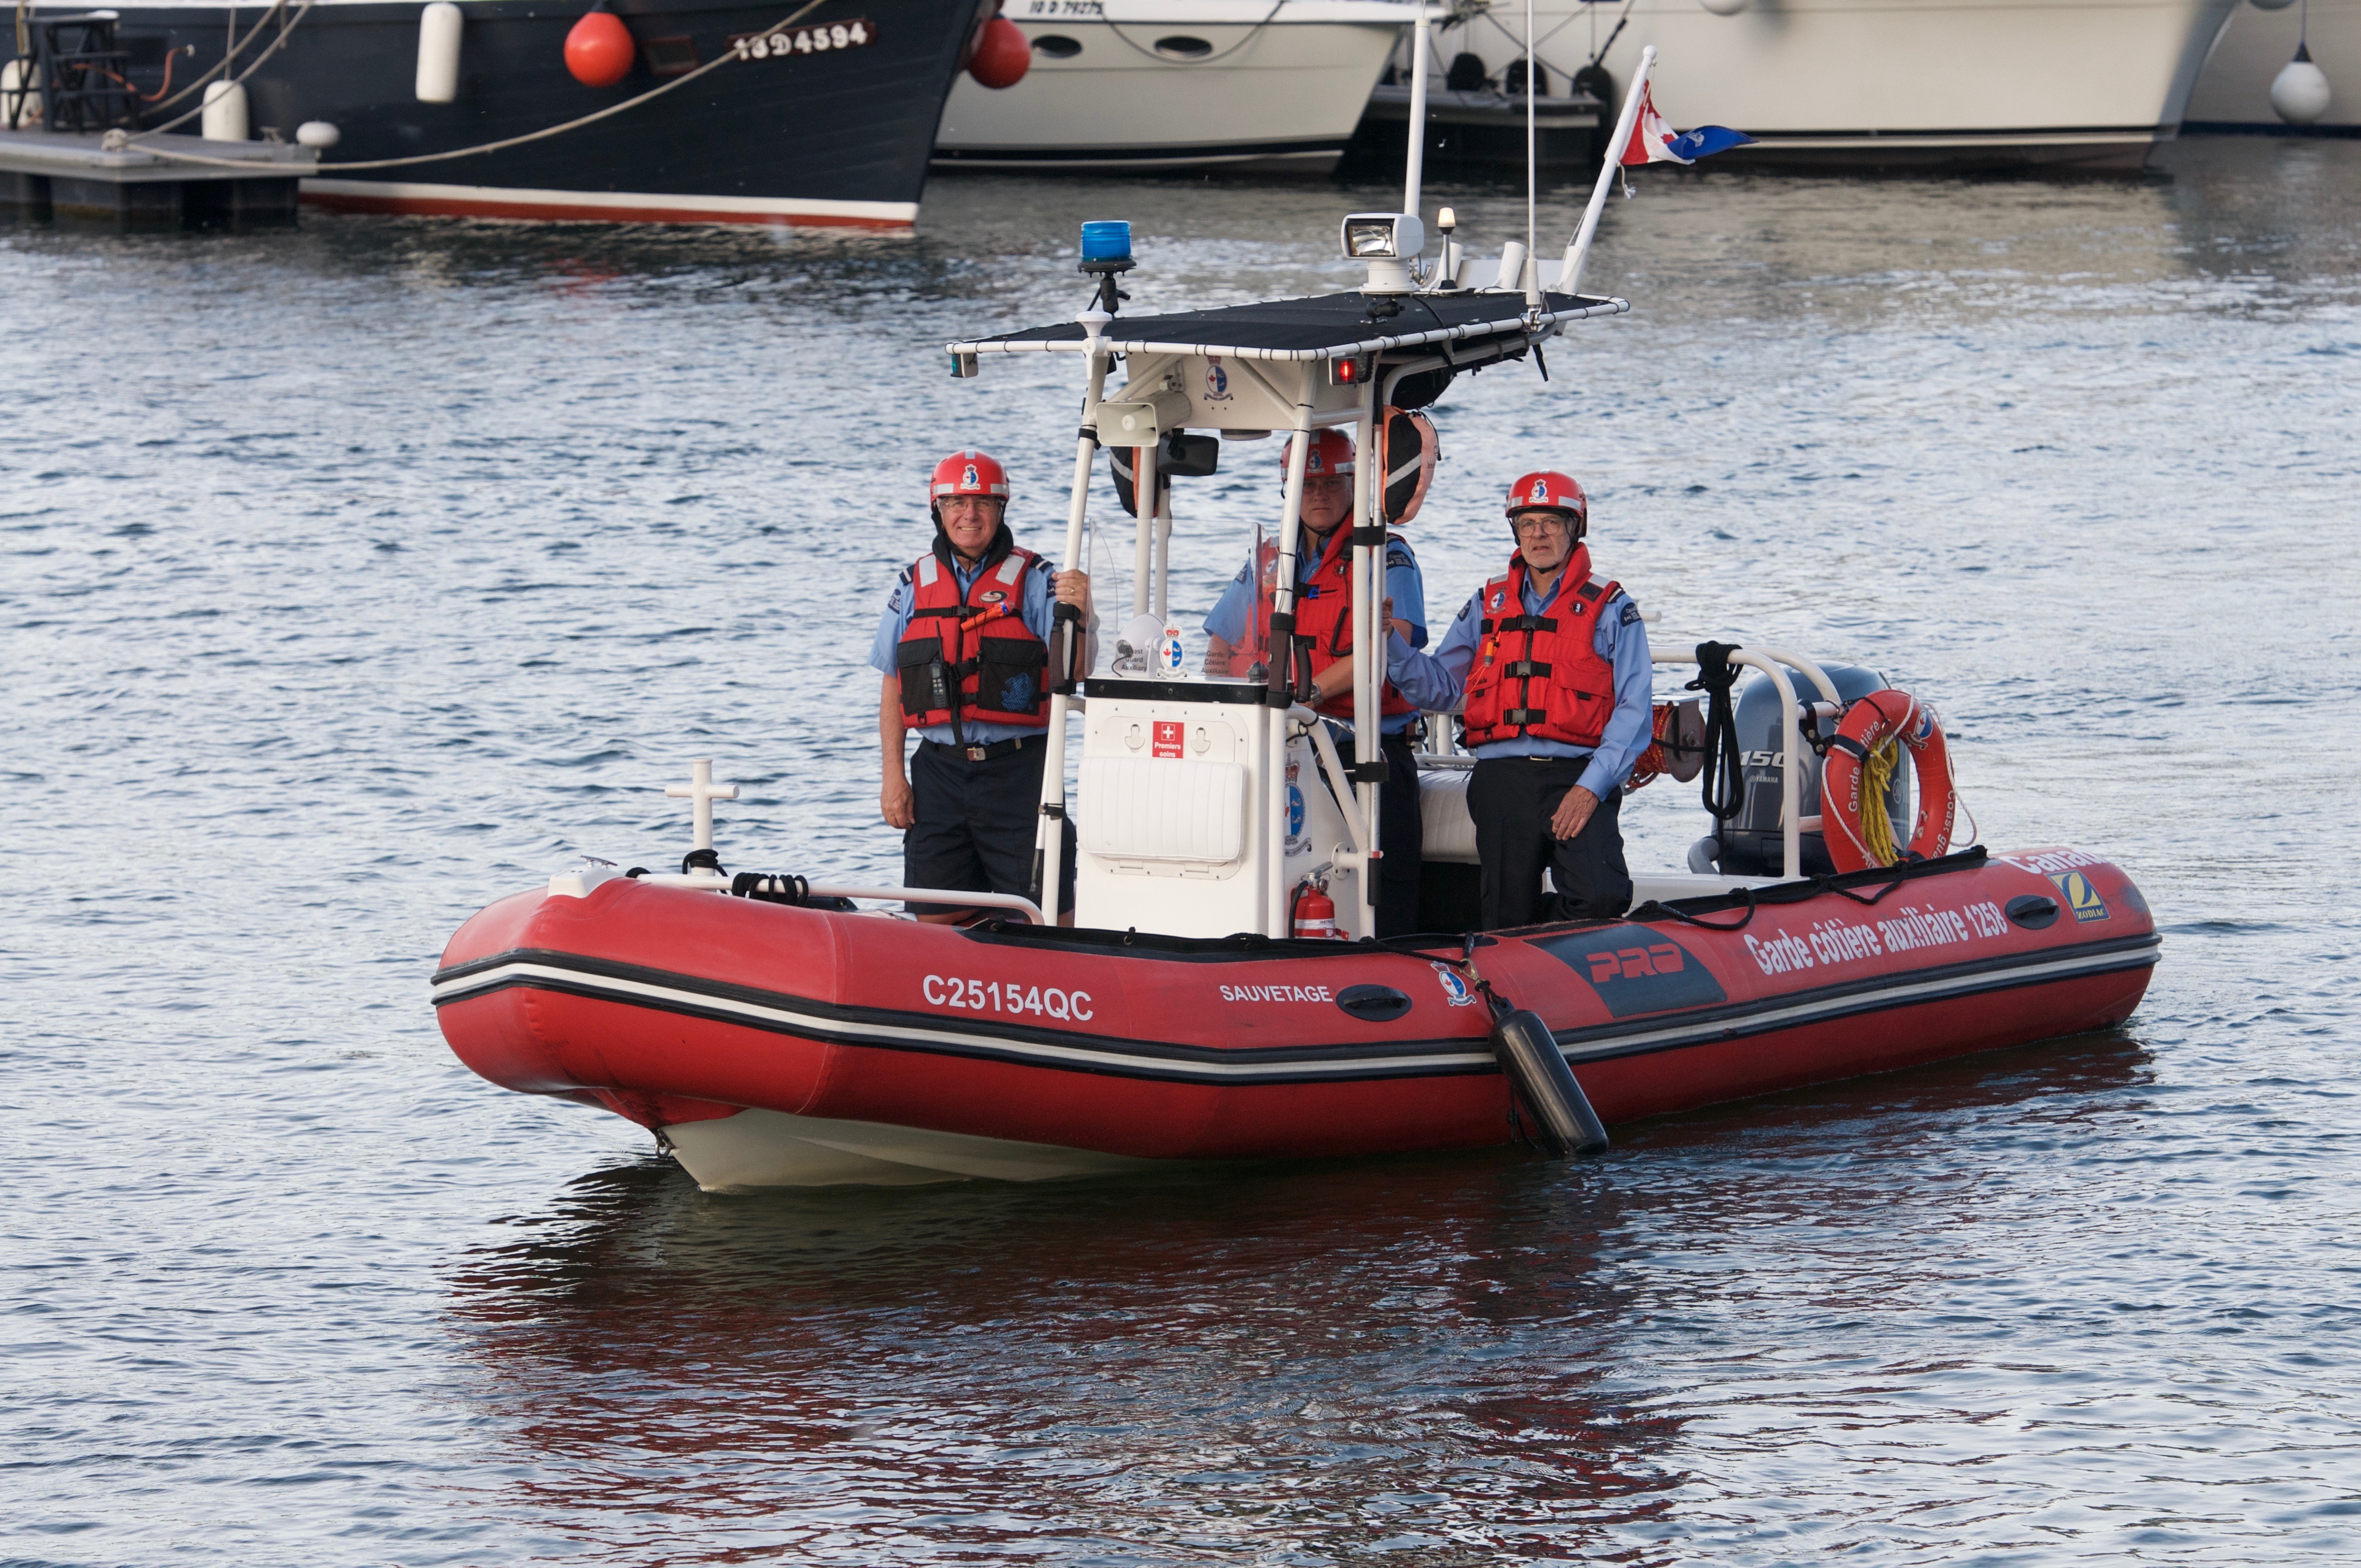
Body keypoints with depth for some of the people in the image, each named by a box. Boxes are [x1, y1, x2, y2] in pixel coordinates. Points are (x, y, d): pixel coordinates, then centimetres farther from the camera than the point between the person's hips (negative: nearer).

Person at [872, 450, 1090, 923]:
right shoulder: (914, 586, 9)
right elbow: (892, 689, 12)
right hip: (940, 773, 3)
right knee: (937, 920, 5)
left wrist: (1078, 613, -30)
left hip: (1018, 774, -3)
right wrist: (893, 776, 4)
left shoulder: (1033, 581, 0)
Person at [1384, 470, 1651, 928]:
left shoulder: (1609, 609, 6)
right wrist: (1389, 642, 1)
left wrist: (1592, 787, -12)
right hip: (1502, 780, 3)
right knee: (1507, 925, -1)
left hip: (1575, 779, -3)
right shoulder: (1489, 605, 18)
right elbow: (1440, 687, 18)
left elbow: (1633, 713, 0)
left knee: (1603, 898, -22)